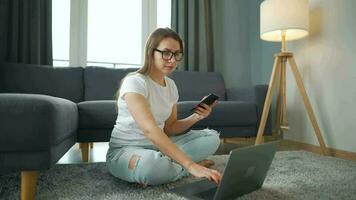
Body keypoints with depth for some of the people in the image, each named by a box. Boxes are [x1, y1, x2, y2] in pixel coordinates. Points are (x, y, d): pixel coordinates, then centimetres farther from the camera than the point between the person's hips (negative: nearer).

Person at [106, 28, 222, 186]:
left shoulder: (171, 85, 3)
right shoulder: (134, 82, -21)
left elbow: (169, 128, 6)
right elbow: (150, 130, -35)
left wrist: (196, 117, -13)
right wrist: (190, 165, -41)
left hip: (158, 145, 7)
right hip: (125, 150, -7)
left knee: (212, 137, -3)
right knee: (151, 164, -42)